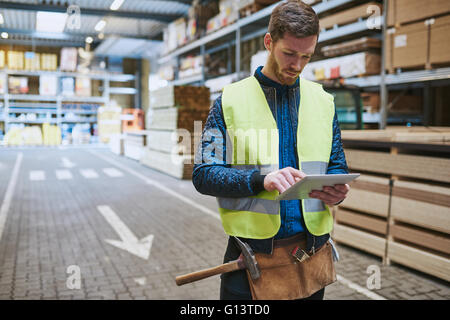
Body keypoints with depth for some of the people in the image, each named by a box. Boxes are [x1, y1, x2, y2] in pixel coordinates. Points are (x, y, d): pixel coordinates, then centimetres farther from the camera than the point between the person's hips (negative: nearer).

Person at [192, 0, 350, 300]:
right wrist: (261, 180, -25)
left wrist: (337, 191, -11)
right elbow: (203, 175, -8)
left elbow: (337, 167, 13)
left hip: (312, 249, 3)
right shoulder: (230, 101, -3)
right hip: (250, 253, -3)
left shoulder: (323, 102, 8)